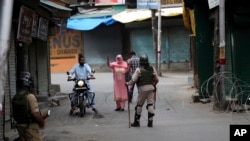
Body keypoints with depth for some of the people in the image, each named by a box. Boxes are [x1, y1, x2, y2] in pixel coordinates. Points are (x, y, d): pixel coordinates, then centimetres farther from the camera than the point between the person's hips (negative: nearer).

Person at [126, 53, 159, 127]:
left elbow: (133, 79, -9)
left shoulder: (139, 69, -8)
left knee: (139, 105, 7)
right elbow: (156, 79, 10)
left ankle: (137, 122, 13)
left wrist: (128, 83, 8)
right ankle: (150, 122, 2)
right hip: (151, 88, 4)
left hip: (142, 88, -4)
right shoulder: (152, 68, 6)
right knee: (150, 104, 5)